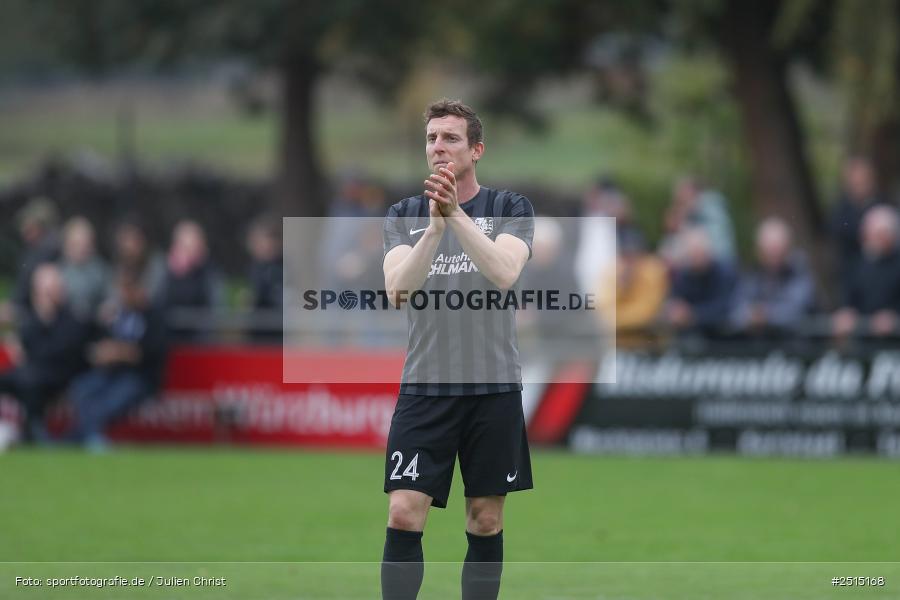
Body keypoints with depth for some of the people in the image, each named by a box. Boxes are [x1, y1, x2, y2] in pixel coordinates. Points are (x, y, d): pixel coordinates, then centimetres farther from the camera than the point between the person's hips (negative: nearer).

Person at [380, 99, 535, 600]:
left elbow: (504, 273, -19)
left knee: (486, 522, 5)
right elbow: (398, 288, -11)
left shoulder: (511, 210, 0)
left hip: (493, 388, -1)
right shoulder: (404, 216, 6)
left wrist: (456, 214, -31)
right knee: (404, 516, -9)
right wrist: (435, 225, -25)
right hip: (425, 388, 1)